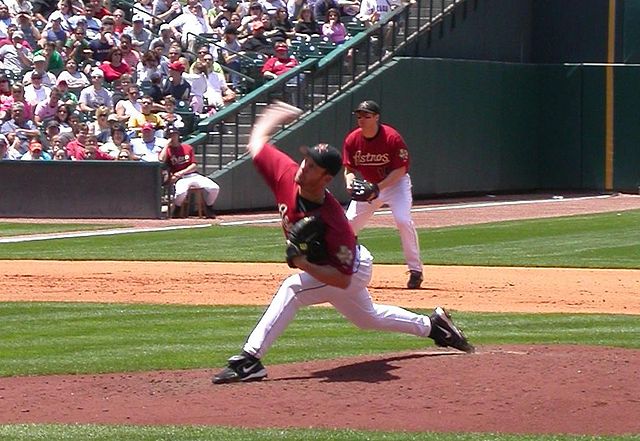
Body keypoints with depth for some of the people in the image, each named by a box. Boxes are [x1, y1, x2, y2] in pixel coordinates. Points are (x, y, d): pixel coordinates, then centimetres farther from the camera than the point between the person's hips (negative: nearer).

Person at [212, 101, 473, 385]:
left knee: (292, 289, -30)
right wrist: (276, 115, 7)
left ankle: (250, 360, -33)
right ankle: (431, 325, 51)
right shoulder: (287, 175, -25)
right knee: (368, 317, 30)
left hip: (353, 271, -9)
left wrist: (302, 263, -45)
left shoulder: (333, 222, -40)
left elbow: (343, 280, -37)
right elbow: (257, 143, -9)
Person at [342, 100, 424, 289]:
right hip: (368, 186, 5)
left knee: (403, 220, -23)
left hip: (396, 183, -5)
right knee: (349, 223, -2)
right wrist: (350, 181, -28)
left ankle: (415, 270, -13)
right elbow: (349, 169, -4)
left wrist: (377, 188, -31)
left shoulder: (392, 138, -24)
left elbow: (400, 170, -22)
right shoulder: (352, 140, -11)